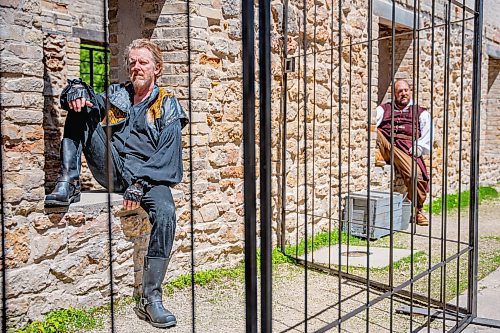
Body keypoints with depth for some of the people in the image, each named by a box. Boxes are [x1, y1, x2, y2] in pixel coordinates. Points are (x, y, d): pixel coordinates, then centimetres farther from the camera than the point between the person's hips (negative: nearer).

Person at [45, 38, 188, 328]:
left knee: (166, 213, -32)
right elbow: (73, 96, 14)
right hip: (112, 170, 3)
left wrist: (140, 184, -18)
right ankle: (69, 184, -15)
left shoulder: (168, 105, 7)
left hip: (149, 175, -3)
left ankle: (151, 299, -21)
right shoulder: (116, 95, 18)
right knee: (82, 108, -6)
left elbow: (167, 154, -5)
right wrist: (76, 89, -13)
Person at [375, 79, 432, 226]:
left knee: (416, 175, -25)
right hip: (385, 145, 2)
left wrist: (417, 149, -9)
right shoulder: (383, 109, 25)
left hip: (406, 151, -1)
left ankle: (418, 210, -4)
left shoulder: (421, 113, 23)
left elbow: (427, 133, 9)